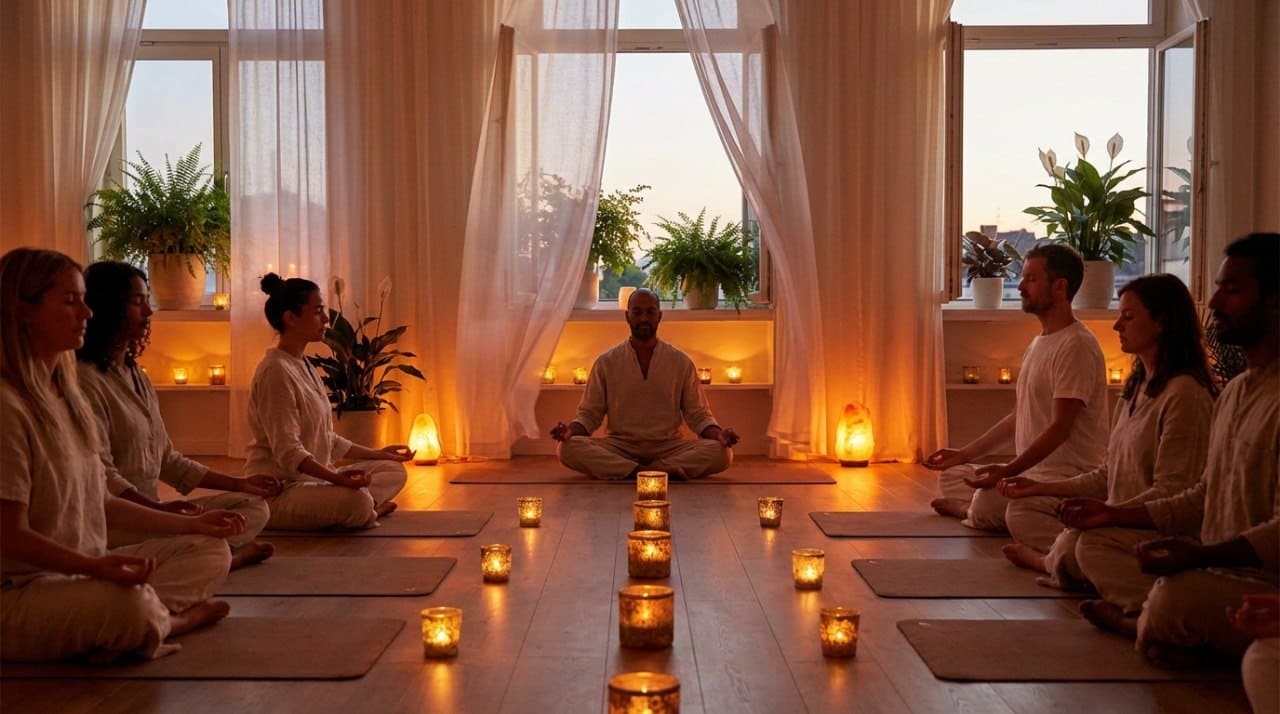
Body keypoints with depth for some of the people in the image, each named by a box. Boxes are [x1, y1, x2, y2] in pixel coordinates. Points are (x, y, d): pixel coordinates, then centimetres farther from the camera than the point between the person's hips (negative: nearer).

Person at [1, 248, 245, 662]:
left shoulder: (68, 397, 12)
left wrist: (191, 524, 14)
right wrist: (95, 566, -34)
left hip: (80, 573, 9)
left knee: (212, 553, 5)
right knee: (129, 605, -36)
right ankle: (177, 620, -3)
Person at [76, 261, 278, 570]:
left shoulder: (137, 377, 19)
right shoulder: (86, 379, -11)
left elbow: (167, 460, 20)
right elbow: (101, 475, -21)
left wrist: (240, 484, 16)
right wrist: (158, 508, -35)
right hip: (110, 520, -10)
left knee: (254, 507, -1)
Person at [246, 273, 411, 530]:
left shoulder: (304, 367, 16)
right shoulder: (276, 371, -16)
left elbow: (327, 440, 19)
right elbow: (287, 451, -25)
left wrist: (377, 454, 17)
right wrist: (335, 477, -38)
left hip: (311, 480, 10)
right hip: (278, 492, -10)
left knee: (394, 470, 6)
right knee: (356, 501, -35)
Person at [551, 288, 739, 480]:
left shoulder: (682, 363, 7)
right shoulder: (606, 363, 7)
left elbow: (698, 415, 9)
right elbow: (589, 413, 8)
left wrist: (719, 434, -12)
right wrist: (571, 430, -15)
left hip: (668, 446, 0)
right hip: (619, 446, 0)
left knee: (721, 452, -27)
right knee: (569, 447, -30)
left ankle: (631, 471, -28)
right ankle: (667, 470, -30)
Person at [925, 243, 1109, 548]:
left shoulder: (1076, 345, -15)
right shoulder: (1038, 343, 18)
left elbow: (1061, 428, -21)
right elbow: (1018, 418, 23)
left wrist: (1008, 471, -28)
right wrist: (964, 454, 20)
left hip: (1070, 476, -10)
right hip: (1032, 471, 10)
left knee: (985, 507, -31)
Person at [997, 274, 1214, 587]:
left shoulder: (1184, 393, -15)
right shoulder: (1135, 386, 16)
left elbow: (1170, 492, -19)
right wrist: (1040, 487, 12)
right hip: (1123, 524, 8)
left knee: (1072, 547, -28)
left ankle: (1045, 561, 1)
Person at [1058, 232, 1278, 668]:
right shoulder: (1234, 391, 14)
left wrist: (1203, 555, -38)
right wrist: (1115, 514, 17)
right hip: (1218, 570, 9)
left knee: (1176, 593, -35)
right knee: (1093, 550, 9)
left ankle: (1143, 628, -1)